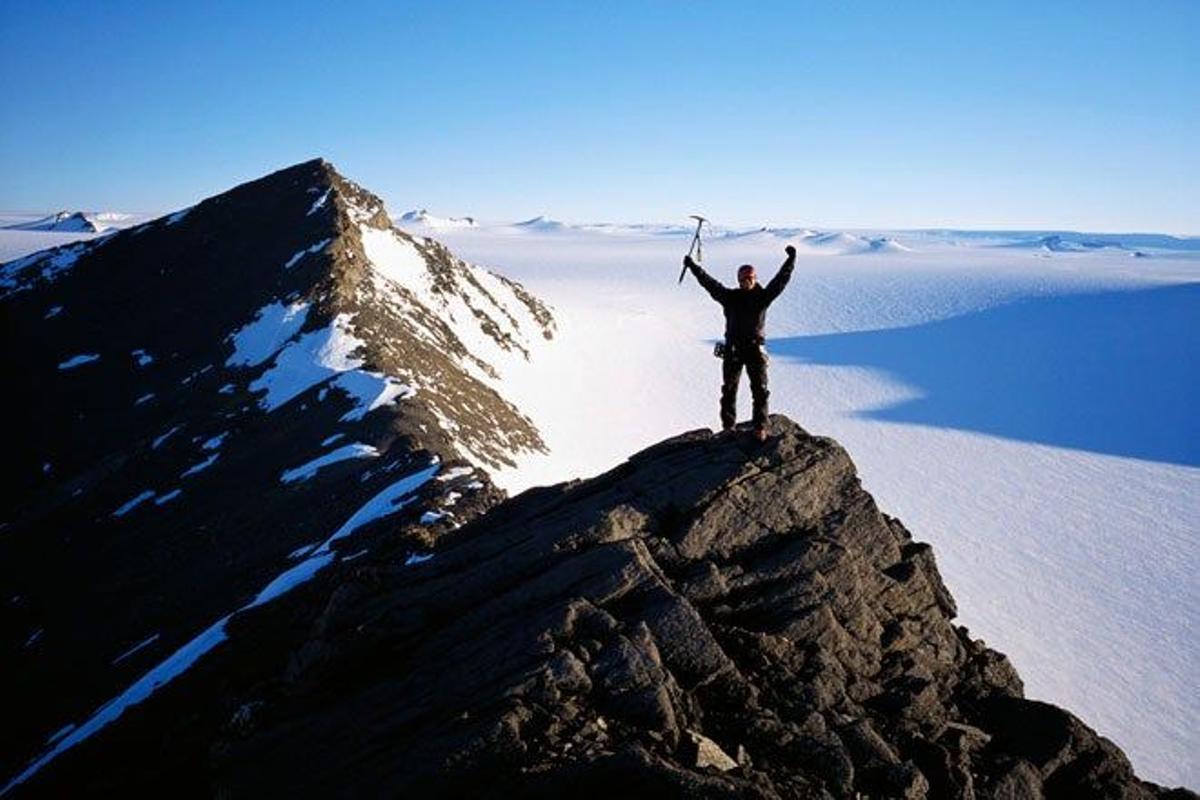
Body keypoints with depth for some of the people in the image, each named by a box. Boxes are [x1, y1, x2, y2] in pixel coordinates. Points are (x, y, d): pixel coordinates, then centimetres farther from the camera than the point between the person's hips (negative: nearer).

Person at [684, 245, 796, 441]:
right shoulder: (730, 297, 3)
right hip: (733, 350, 1)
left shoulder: (763, 297, 3)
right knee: (729, 389, 8)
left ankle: (760, 427, 6)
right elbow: (709, 283, 1)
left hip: (756, 349, -1)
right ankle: (728, 426, 20)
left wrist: (791, 260, -4)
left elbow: (780, 279, 0)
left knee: (760, 390, -2)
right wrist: (692, 266, -2)